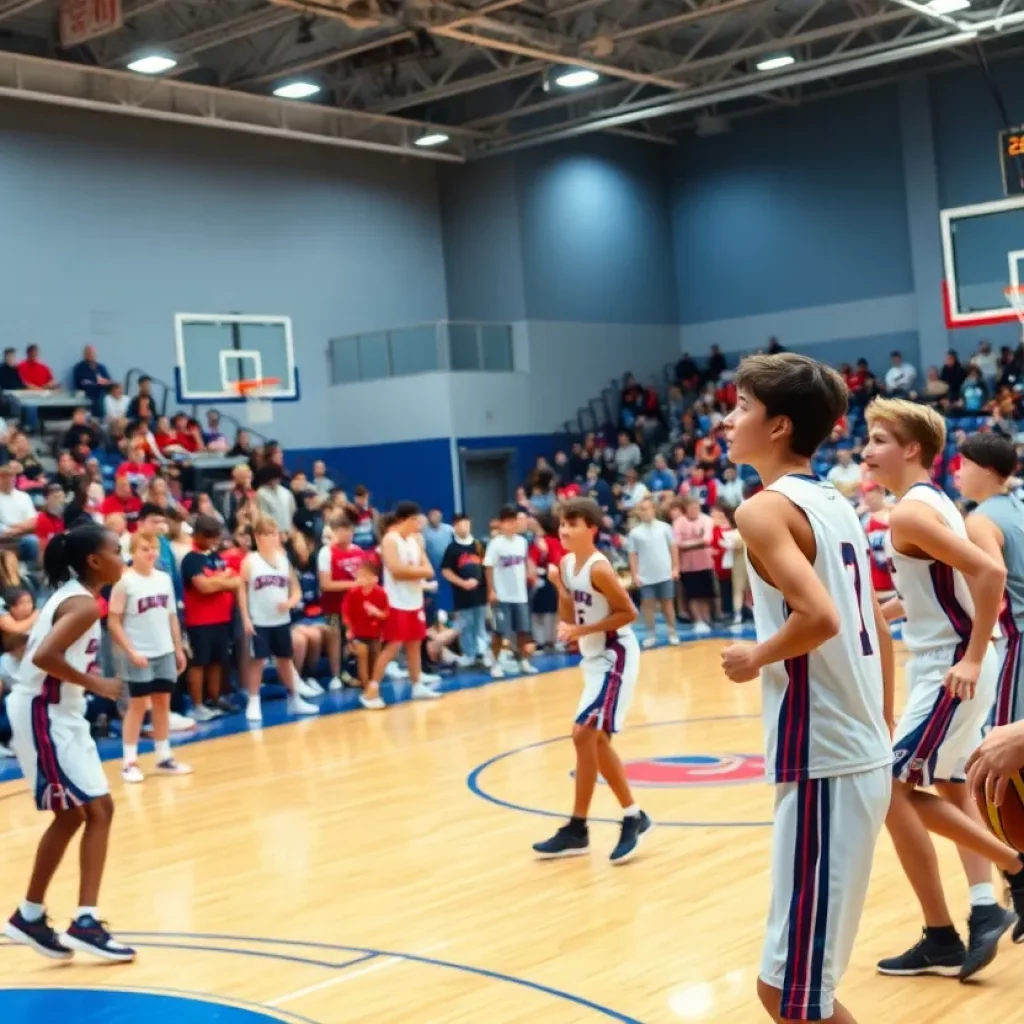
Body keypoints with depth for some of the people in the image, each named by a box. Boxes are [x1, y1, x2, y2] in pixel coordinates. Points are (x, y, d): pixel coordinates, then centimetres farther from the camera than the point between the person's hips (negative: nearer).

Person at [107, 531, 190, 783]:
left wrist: (178, 648, 11)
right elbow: (113, 622, -11)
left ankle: (164, 757, 19)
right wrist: (131, 651, -16)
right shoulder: (125, 582, -10)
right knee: (138, 705, 0)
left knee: (163, 703, 10)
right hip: (139, 655, -5)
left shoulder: (164, 579, 6)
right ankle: (129, 762, 8)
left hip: (165, 652, 5)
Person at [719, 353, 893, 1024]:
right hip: (862, 756, 9)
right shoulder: (835, 503, 14)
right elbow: (878, 630, 17)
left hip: (823, 765, -9)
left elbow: (820, 617, -28)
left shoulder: (765, 509, -13)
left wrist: (756, 659, -10)